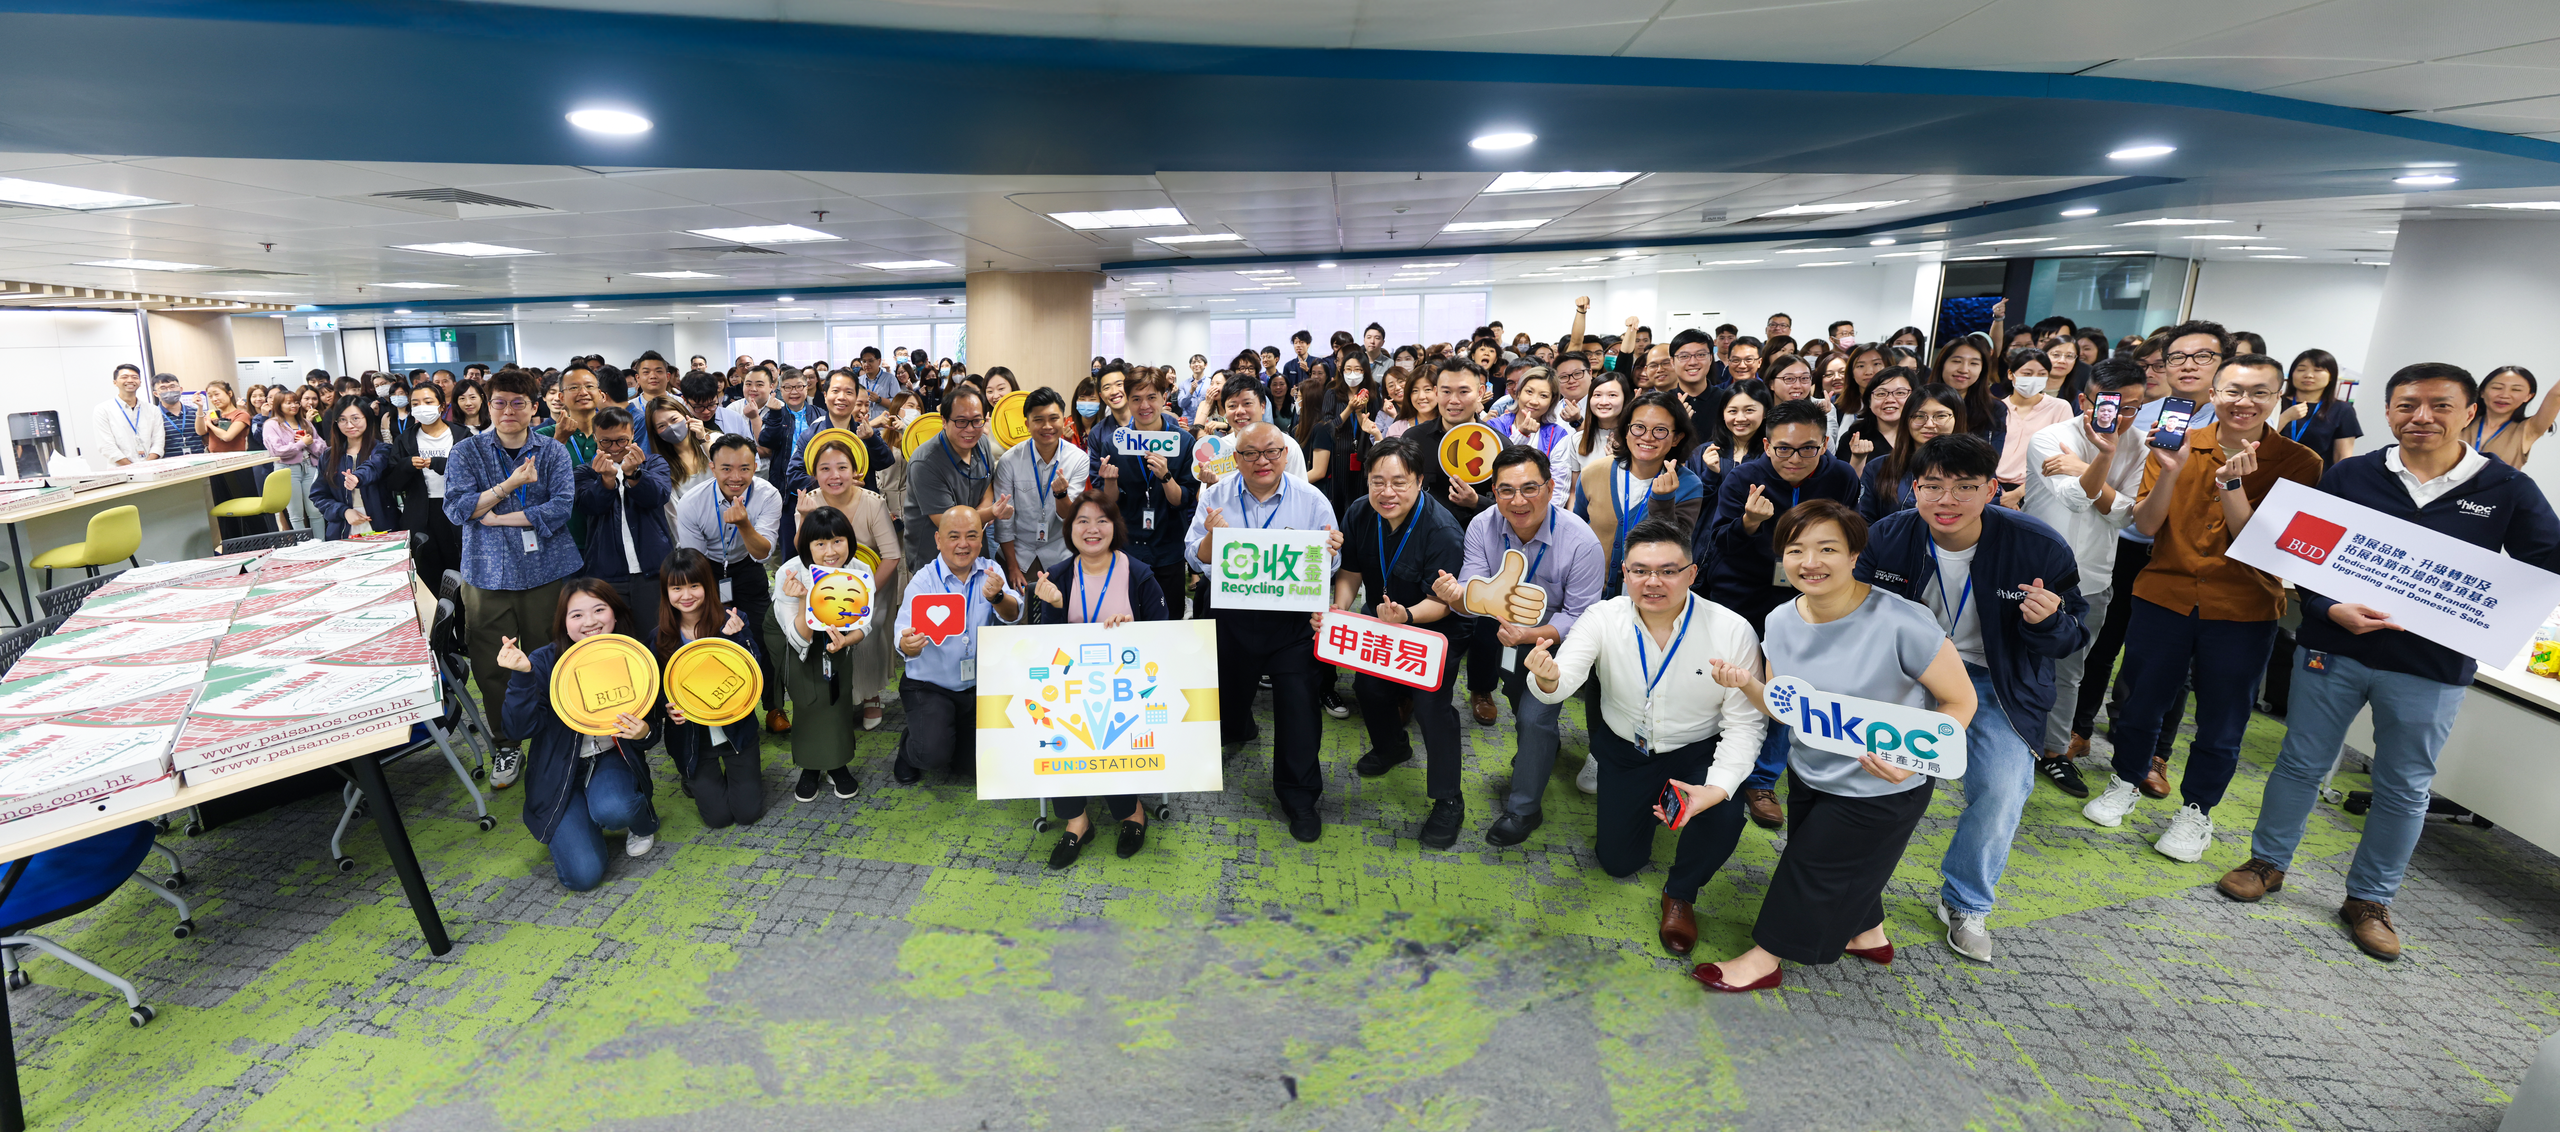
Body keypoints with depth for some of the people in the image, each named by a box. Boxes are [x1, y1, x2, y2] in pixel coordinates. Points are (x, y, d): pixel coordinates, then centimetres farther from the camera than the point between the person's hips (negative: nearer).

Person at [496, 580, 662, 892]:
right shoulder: (544, 662, -13)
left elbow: (651, 732, -1)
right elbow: (520, 728, -20)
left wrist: (644, 733, -26)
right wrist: (522, 676, -34)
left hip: (612, 760, 1)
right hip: (560, 770, 0)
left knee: (613, 809, -36)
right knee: (583, 875, -15)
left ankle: (645, 822, 3)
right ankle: (579, 825, 21)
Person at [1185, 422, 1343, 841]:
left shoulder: (1312, 500, -3)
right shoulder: (1216, 497, -1)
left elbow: (1330, 568, 1)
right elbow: (1196, 560, -2)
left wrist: (1329, 552, -22)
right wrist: (1211, 537, -22)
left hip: (1292, 620, -2)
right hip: (1232, 615, 2)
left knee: (1298, 704, -5)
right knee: (1230, 686, 22)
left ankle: (1298, 796, 12)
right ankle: (1234, 732, 59)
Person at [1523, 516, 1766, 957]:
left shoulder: (1732, 631, -23)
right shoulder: (1604, 618, -19)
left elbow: (1745, 722, -20)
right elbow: (1564, 679, -30)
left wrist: (1717, 788, -34)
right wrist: (1547, 679, -57)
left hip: (1696, 752, -1)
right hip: (1625, 750, 2)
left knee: (1723, 819, -31)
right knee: (1617, 860, 9)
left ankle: (1680, 894, 2)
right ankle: (1623, 804, 45)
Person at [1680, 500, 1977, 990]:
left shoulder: (1902, 624, -28)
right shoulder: (1781, 621, -8)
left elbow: (1961, 701, -17)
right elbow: (1785, 711, 1)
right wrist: (1747, 684, -20)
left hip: (1880, 790, -6)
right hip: (1809, 775, 6)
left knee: (1812, 869, 10)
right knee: (1846, 867, 24)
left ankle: (1763, 960, 31)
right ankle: (1868, 935, 53)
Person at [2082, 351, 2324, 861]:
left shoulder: (2297, 463, -5)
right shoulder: (2179, 445, -1)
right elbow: (2145, 524, -7)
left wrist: (2231, 482, -24)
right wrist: (2171, 472, -21)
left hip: (2242, 612, -1)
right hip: (2164, 596, 1)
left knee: (2221, 722, 9)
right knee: (2140, 700, 13)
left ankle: (2196, 811, 27)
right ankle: (2125, 784, 35)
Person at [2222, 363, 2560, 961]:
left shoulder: (2508, 490, -1)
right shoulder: (2350, 476, -2)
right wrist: (2332, 610, -20)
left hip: (2432, 668, 1)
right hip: (2333, 649, -1)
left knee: (2404, 789, 11)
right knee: (2301, 762, 10)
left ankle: (2369, 900, 26)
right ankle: (2268, 861, 28)